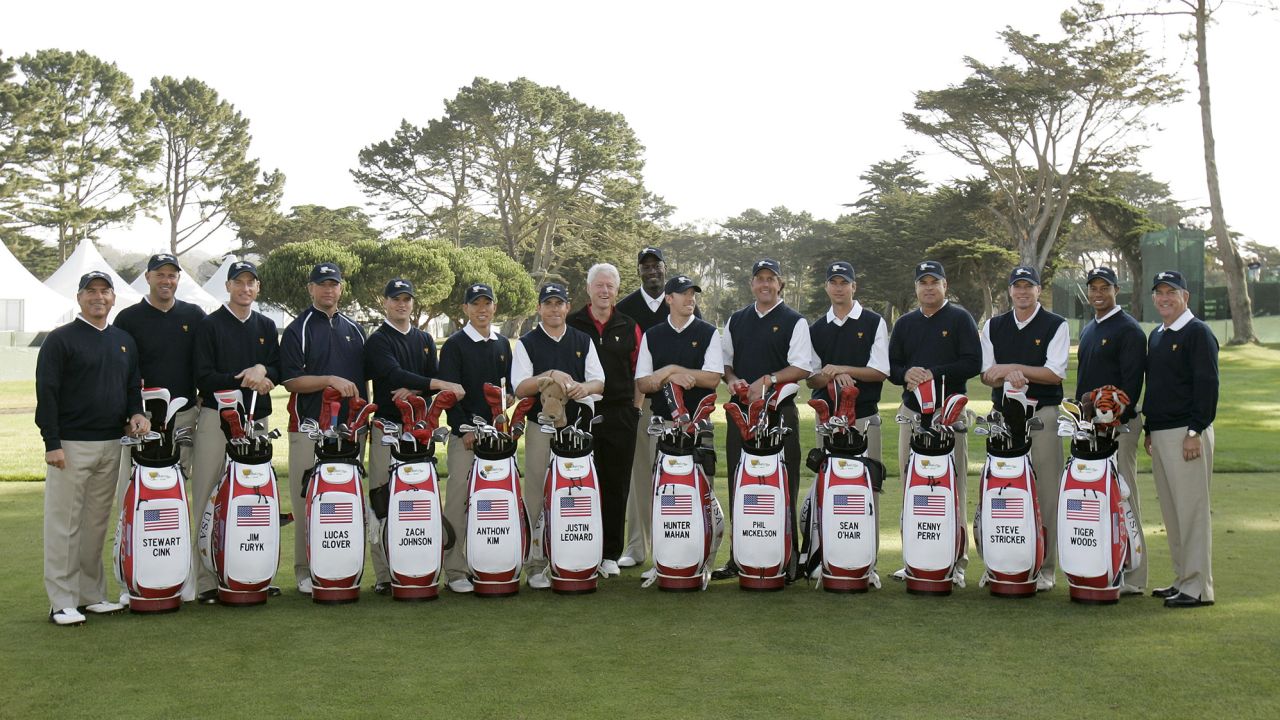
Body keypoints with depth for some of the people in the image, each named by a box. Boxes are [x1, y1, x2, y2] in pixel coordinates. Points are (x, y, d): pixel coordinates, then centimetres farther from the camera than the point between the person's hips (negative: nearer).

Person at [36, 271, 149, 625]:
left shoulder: (124, 341, 15)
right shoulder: (61, 339, -3)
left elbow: (134, 386, 23)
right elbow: (46, 393, -7)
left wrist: (135, 413, 2)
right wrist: (52, 442, -14)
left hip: (112, 445, 6)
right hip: (70, 445, -5)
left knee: (97, 523, 11)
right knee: (64, 525, -2)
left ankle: (91, 594, 19)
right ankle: (62, 602, 3)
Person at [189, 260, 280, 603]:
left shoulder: (266, 327, 18)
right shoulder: (210, 325, 4)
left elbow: (279, 371, 13)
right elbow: (202, 376, -5)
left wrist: (261, 369, -8)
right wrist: (243, 380, -12)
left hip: (257, 419, 4)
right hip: (217, 419, -4)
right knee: (208, 501, -5)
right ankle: (205, 580, -3)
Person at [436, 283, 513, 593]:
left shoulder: (503, 345, 17)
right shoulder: (455, 345, 0)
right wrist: (464, 428, -14)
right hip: (465, 436, -5)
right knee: (458, 503, -5)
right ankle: (455, 571, -1)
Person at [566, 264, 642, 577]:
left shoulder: (629, 327, 11)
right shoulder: (572, 325, 7)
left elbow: (639, 370, 14)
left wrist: (635, 405, 5)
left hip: (620, 415, 1)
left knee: (616, 485, 4)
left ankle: (610, 554, 11)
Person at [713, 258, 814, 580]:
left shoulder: (794, 321, 5)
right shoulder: (736, 321, 19)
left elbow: (801, 367, -3)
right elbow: (724, 361, 23)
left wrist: (767, 380, -15)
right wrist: (733, 380, 2)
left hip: (780, 410, -4)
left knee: (783, 487, -6)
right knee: (739, 485, 4)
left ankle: (788, 559, -2)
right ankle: (738, 557, 10)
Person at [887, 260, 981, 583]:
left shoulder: (960, 319, 4)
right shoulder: (905, 323, 18)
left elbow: (973, 363, -6)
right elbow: (890, 366, 15)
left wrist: (934, 374, -14)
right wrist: (906, 374, -7)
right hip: (911, 411, 5)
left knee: (953, 488, -6)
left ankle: (956, 562, -3)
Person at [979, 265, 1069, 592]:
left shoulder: (1056, 325, 5)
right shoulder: (993, 326, 15)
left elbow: (1055, 373, -4)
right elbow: (986, 375, 10)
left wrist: (1011, 367, -9)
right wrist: (1009, 376, -11)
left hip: (1043, 414, -3)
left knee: (1045, 491, -5)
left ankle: (1045, 567, 0)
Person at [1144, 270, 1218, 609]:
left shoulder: (1198, 333, -7)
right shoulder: (1156, 336, 18)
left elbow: (1208, 385, -14)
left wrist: (1195, 432, -19)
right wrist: (1148, 429, 18)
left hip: (1187, 434, -9)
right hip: (1159, 434, 9)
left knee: (1191, 510, -7)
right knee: (1171, 512, 11)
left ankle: (1198, 587, -4)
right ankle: (1183, 579, 19)